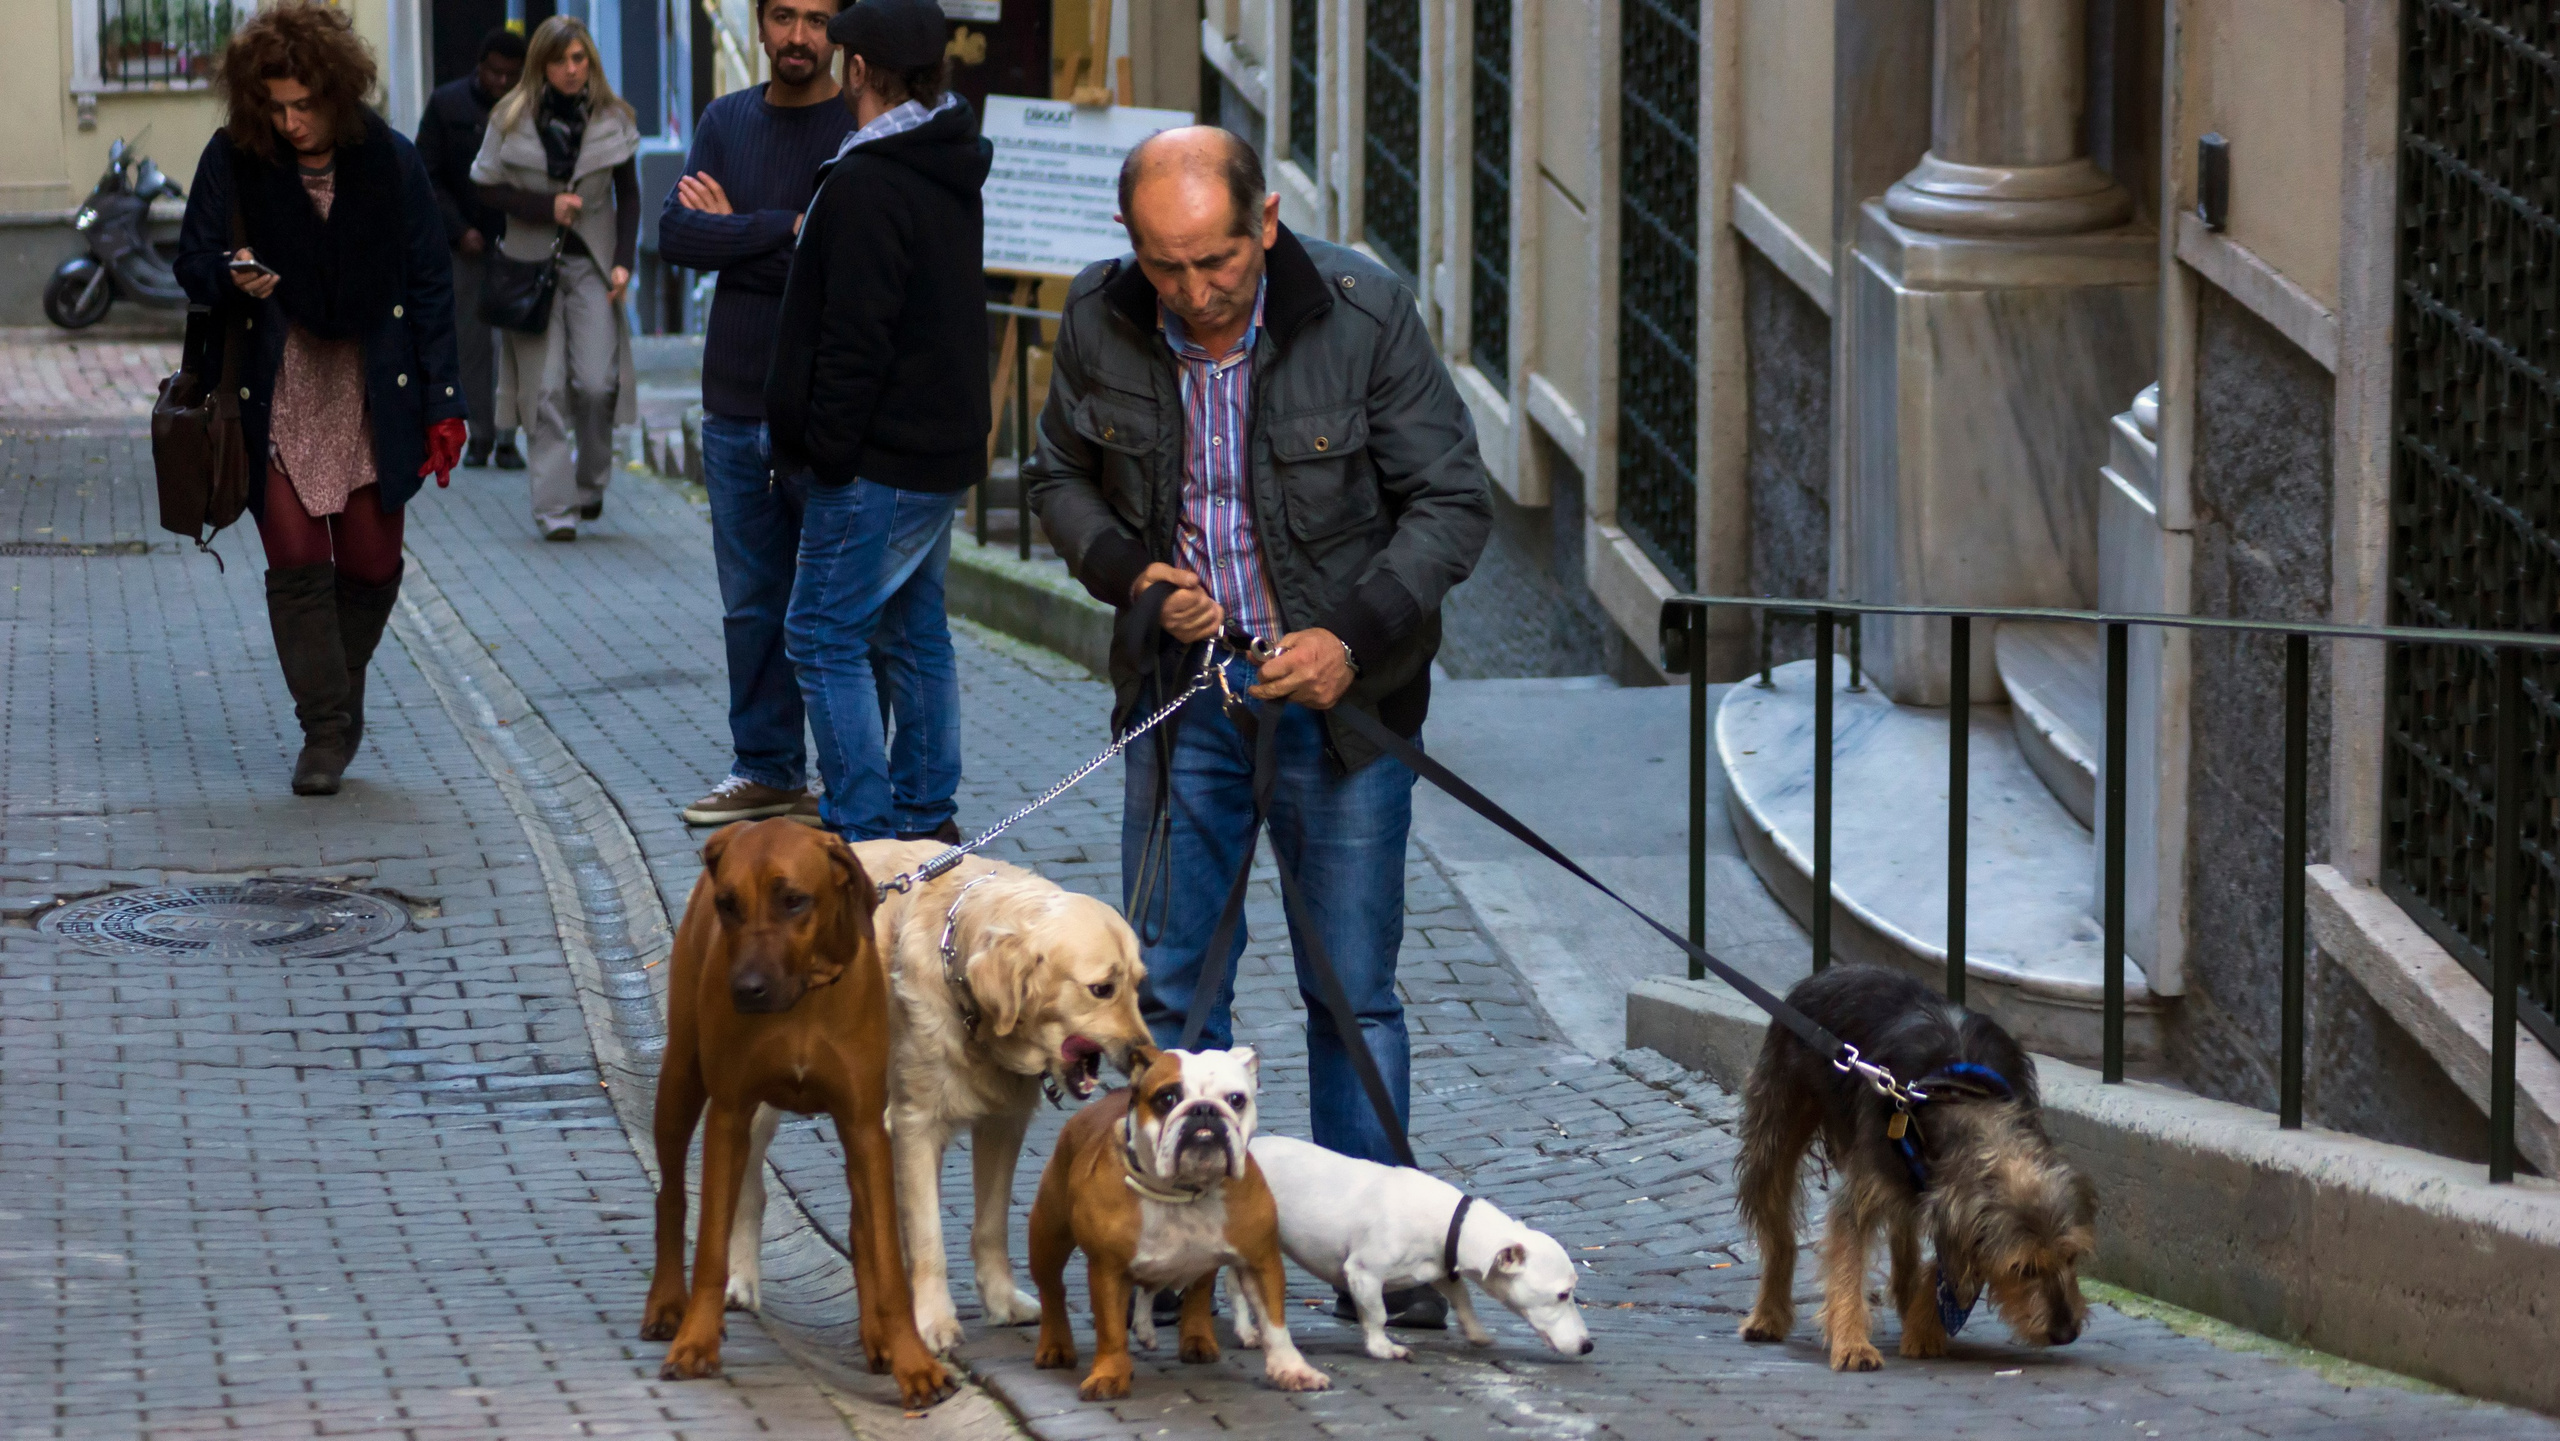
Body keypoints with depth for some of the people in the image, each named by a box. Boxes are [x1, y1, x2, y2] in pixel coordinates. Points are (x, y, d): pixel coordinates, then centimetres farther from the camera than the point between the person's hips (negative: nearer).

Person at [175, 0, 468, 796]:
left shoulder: (389, 161, -4)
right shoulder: (232, 161, -5)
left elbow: (429, 283, 1)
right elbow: (191, 261, 3)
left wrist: (442, 403, -2)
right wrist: (231, 277, -22)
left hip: (372, 393, 1)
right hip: (276, 393, 0)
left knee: (371, 563, 3)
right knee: (296, 561, -8)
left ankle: (339, 695, 28)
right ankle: (326, 729, 1)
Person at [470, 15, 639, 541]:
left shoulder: (613, 121, 2)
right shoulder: (512, 121, -1)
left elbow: (628, 196, 9)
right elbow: (485, 186, 1)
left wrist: (624, 261, -1)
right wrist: (546, 206, -12)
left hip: (592, 264, 1)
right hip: (533, 261, -1)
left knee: (597, 382, -10)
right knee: (545, 388, -5)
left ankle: (591, 480, 15)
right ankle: (554, 507, -3)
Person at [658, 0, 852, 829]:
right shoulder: (727, 122, 10)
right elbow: (675, 235, -3)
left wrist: (732, 235, -8)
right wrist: (785, 229, -13)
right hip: (737, 407, 6)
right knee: (752, 604, 12)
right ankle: (766, 769, 23)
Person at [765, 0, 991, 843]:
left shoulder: (866, 186, -19)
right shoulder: (954, 176, 12)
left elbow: (856, 337, -21)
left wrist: (825, 446, -15)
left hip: (879, 459, -10)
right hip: (943, 450, 10)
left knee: (825, 637, -4)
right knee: (915, 630, 15)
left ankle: (862, 829, -6)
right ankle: (926, 817, 20)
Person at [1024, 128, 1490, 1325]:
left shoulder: (1364, 314, -14)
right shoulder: (1098, 324, -6)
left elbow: (1452, 501, -9)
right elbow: (1061, 476, 11)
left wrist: (1354, 633, -21)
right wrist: (1128, 570, -9)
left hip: (1340, 691, -2)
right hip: (1184, 688, 2)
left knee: (1353, 990, 2)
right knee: (1171, 986, 3)